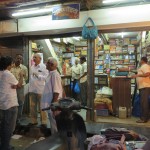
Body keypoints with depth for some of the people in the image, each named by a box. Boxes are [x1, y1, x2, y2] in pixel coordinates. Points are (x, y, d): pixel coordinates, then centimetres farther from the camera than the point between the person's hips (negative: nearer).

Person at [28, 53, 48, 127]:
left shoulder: (44, 67, -5)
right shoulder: (32, 67, 13)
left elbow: (46, 77, -12)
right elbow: (30, 77, 17)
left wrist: (38, 75, -21)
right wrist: (30, 87, 14)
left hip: (40, 90, -6)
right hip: (32, 90, 6)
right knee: (32, 106, 12)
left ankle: (44, 122, 11)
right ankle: (33, 120, 26)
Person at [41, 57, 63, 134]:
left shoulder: (55, 75, -18)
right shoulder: (51, 74, 12)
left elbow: (56, 92, -23)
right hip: (50, 103, 10)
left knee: (55, 124, 3)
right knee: (53, 123, 19)